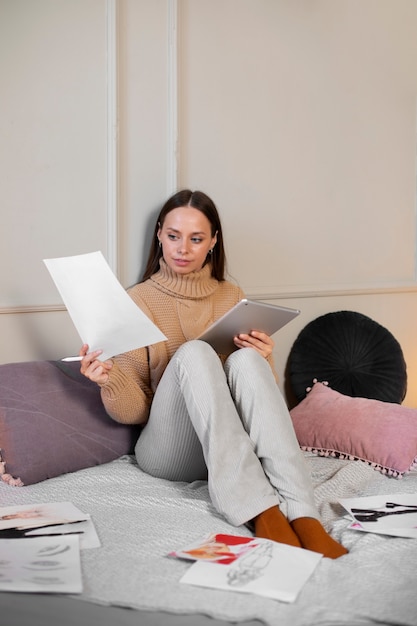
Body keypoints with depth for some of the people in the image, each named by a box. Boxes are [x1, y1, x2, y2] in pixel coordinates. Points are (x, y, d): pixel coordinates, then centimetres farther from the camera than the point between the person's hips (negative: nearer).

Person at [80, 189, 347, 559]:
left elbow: (259, 390, 12)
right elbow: (133, 411, -2)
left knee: (246, 359, -28)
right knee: (194, 352, -29)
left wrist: (264, 360, -10)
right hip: (167, 452, -2)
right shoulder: (138, 300, 4)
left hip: (233, 447, 2)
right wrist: (110, 381, -24)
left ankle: (304, 517, -43)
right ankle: (260, 512, -44)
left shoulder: (232, 297, 13)